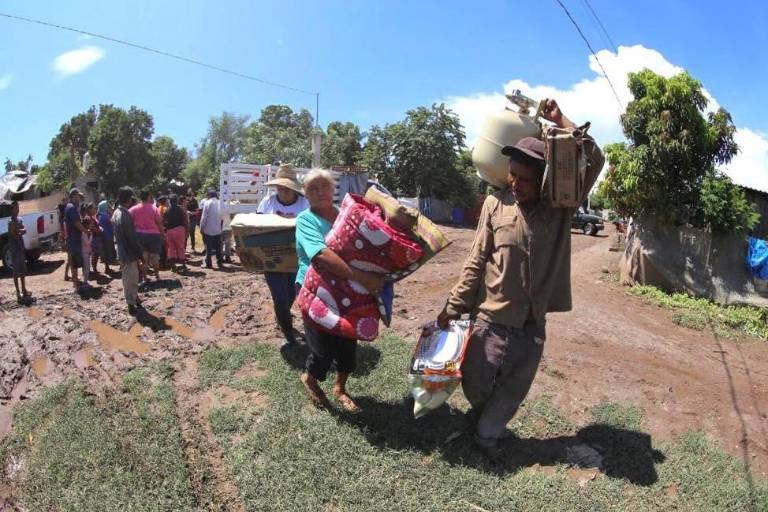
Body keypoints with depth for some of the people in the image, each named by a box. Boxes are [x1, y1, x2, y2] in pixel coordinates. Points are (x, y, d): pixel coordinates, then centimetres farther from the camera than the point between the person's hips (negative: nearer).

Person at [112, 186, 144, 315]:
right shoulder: (125, 215, -23)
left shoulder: (116, 213, 7)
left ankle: (134, 298, 32)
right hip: (129, 252, -9)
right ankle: (131, 303, 9)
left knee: (130, 278, 20)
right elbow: (132, 237, -22)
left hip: (122, 250, 9)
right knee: (130, 279, 1)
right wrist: (140, 253, -14)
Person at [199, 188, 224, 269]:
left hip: (208, 229, -4)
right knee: (218, 247, 11)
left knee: (208, 247, 3)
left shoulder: (207, 203, -11)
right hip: (218, 229, 4)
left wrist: (201, 227, -3)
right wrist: (220, 226, 13)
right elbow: (221, 216, 3)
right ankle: (219, 262, 13)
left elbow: (204, 217, -11)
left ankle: (208, 263, 6)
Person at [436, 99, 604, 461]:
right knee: (475, 384, 15)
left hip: (534, 323, 2)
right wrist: (454, 306, -5)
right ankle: (482, 421, 48)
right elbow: (476, 261, -5)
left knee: (513, 390, 15)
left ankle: (487, 434, 39)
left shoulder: (561, 206, -4)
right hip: (492, 318, -1)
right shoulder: (496, 203, -9)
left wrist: (560, 120, -11)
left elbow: (594, 161, -12)